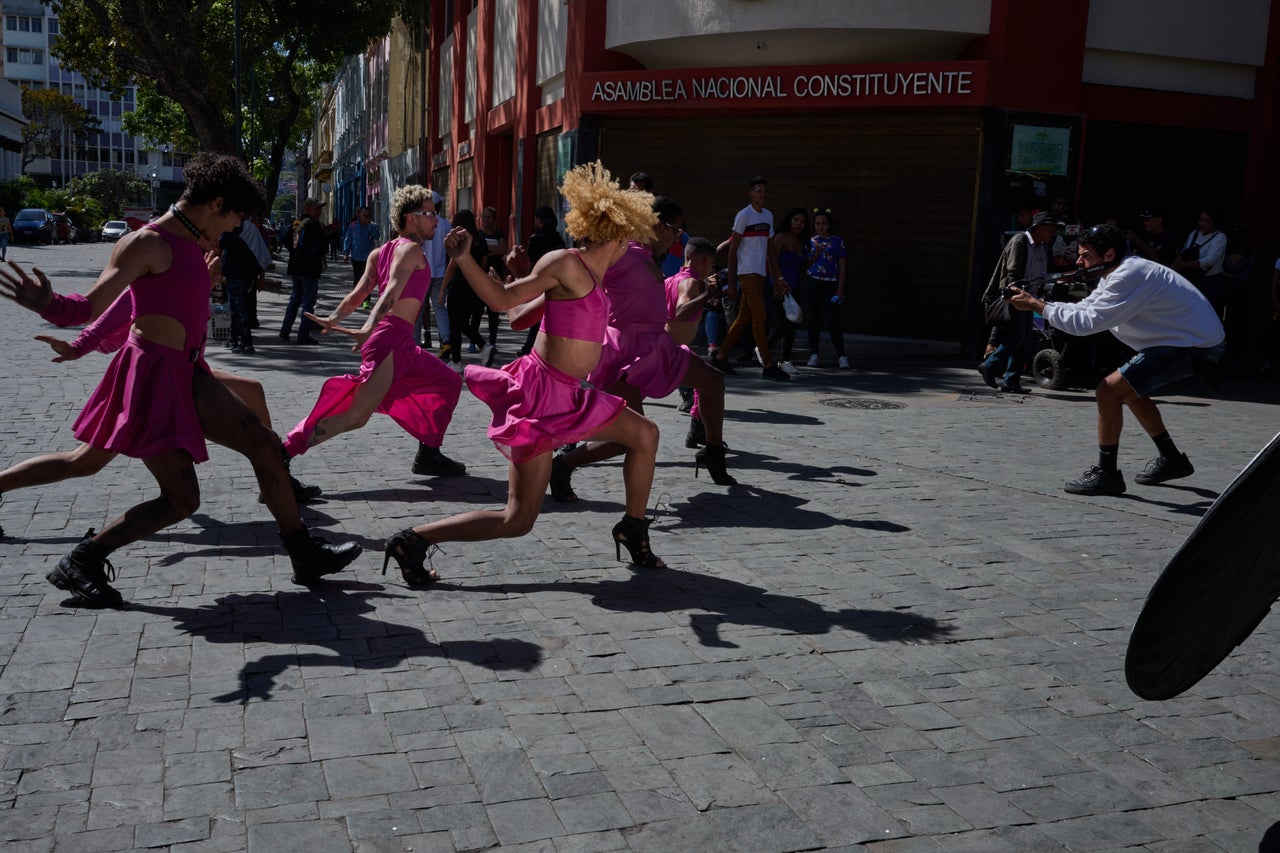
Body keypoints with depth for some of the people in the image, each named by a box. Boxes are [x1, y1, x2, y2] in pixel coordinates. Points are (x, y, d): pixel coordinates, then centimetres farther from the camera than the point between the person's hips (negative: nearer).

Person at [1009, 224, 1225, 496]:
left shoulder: (1128, 277, -22)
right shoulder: (1117, 276, 11)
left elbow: (1087, 322, -26)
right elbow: (1084, 308, 11)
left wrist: (1036, 305, -19)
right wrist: (1035, 302, -1)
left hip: (1195, 347, -11)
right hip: (1193, 339, 11)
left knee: (1109, 390, -16)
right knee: (1129, 389, 25)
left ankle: (1106, 474, -9)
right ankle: (1171, 460, 32)